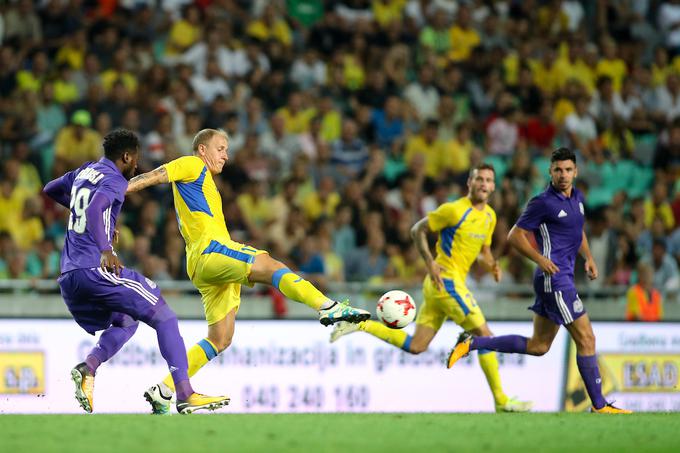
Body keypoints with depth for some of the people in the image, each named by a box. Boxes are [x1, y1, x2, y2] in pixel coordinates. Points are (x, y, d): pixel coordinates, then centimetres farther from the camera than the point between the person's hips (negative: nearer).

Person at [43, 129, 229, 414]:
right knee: (163, 317, -3)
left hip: (68, 278, 9)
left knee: (126, 322, 26)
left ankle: (88, 368, -3)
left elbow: (50, 190, 38)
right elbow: (95, 208, -27)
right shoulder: (114, 181, -6)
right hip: (96, 270, -9)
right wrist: (105, 250, -35)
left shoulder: (84, 172, 20)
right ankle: (185, 396, -14)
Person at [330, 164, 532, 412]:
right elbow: (418, 230, -6)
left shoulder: (490, 216, 13)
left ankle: (360, 325, 11)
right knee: (485, 336, -7)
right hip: (447, 280, -9)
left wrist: (491, 265, 1)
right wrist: (430, 263, -15)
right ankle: (501, 400, -2)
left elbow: (483, 250, 24)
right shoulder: (455, 210, -12)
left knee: (415, 346, 7)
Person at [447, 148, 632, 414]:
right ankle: (599, 406, -2)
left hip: (563, 277, 9)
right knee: (586, 339, -7)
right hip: (554, 278, -9)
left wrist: (588, 258, 14)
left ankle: (472, 343, 17)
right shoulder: (543, 202, -12)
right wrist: (540, 259, -20)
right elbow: (515, 236, -9)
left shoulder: (578, 198, 12)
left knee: (538, 346, 14)